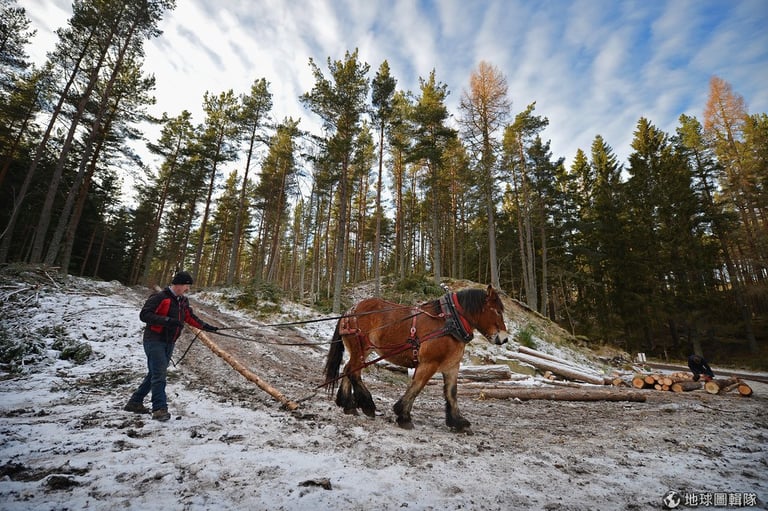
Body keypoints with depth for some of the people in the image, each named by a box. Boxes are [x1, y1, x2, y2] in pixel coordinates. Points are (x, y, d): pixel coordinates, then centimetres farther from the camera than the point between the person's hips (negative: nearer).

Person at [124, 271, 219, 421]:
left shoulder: (183, 301, 10)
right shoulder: (159, 297, -15)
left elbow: (190, 317, 19)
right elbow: (144, 314, -20)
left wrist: (205, 326, 11)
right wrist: (166, 320, -30)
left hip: (169, 343, 8)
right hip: (154, 341, -8)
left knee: (155, 373, 13)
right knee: (159, 374, -9)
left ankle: (135, 402, 28)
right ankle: (160, 408, -4)